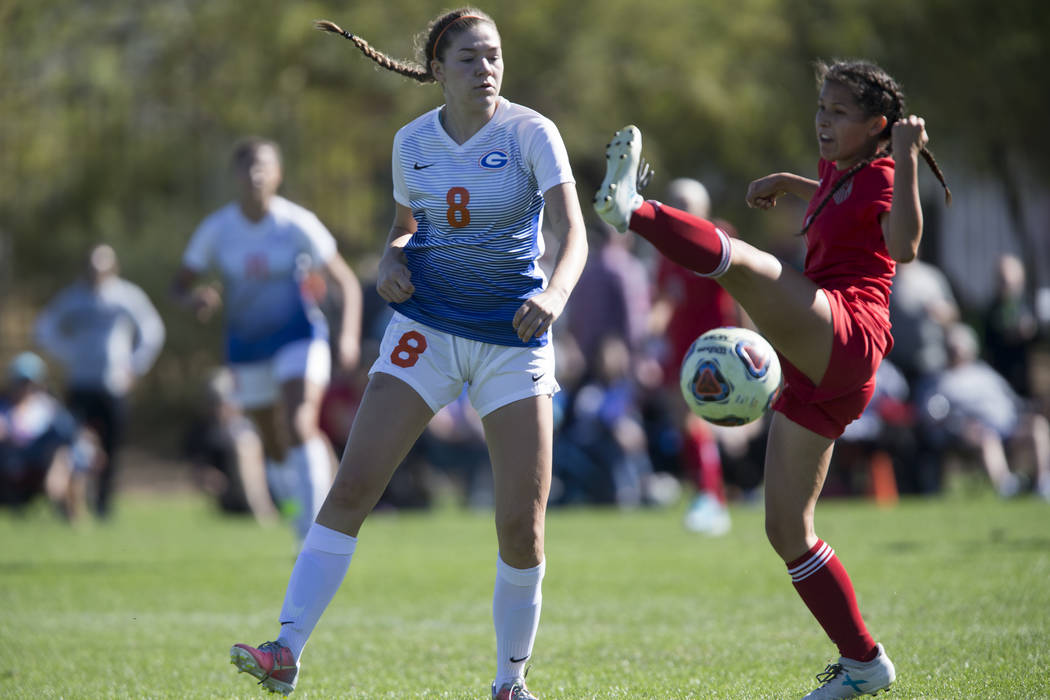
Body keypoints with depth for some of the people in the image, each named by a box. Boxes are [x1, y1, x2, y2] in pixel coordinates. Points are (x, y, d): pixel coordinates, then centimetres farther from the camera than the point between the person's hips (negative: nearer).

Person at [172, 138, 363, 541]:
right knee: (276, 449, 10)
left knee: (300, 426, -25)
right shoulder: (217, 229, -6)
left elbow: (346, 282, -7)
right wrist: (196, 300, -24)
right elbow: (180, 284, 1)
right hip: (247, 347, 3)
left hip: (299, 337, -3)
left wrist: (349, 336, -22)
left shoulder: (297, 223, -11)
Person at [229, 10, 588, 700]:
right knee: (352, 487, -11)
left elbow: (574, 234, -18)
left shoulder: (531, 132, -9)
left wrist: (555, 292, -38)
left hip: (514, 338, -2)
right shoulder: (412, 141, 2)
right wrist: (391, 260, -4)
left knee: (522, 525, -6)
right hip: (426, 328, 2)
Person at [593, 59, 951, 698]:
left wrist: (908, 161, -30)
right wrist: (790, 184, 37)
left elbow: (903, 247, -27)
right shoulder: (838, 172, 23)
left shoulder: (880, 177, -4)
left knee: (740, 260, -31)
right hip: (816, 373, 10)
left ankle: (633, 209, -51)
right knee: (787, 531, 8)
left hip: (845, 335, -10)